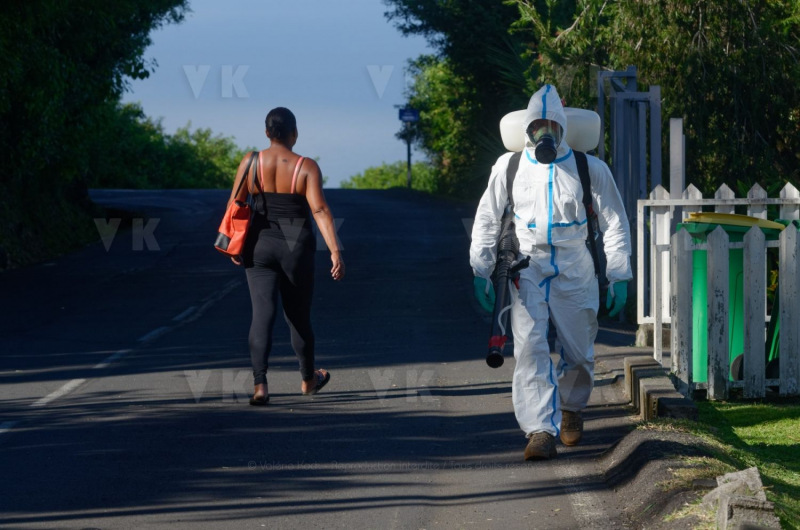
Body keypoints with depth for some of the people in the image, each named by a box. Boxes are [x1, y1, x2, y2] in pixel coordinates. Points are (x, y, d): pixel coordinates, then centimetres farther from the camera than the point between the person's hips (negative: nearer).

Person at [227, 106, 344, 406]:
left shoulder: (251, 163, -2)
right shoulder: (306, 167, -8)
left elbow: (233, 206, -1)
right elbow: (319, 210, -17)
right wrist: (335, 251, -19)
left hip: (259, 246, 1)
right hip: (296, 247, -1)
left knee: (262, 313, -4)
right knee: (298, 316, 15)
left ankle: (259, 384, -20)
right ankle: (308, 379, 36)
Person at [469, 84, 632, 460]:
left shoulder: (590, 169, 1)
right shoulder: (509, 167, 3)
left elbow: (615, 224, 6)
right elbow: (486, 221, 12)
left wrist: (619, 277, 1)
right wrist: (481, 272, 7)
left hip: (574, 271, 0)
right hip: (527, 269, 0)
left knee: (579, 354, 7)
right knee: (530, 349, -15)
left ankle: (571, 408, 37)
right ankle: (541, 431, -19)